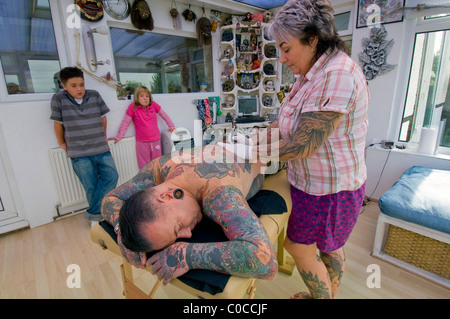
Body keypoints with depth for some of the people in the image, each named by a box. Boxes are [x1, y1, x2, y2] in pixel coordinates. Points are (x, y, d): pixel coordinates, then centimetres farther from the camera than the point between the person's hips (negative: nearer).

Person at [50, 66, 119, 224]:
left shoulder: (94, 95, 2)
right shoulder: (58, 99, -5)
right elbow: (57, 124, 3)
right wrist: (62, 144, 11)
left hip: (102, 149, 3)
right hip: (79, 153, -2)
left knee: (111, 177, -6)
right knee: (91, 187, 2)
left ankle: (93, 212, 7)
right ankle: (96, 216, 22)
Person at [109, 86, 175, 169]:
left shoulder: (153, 104, -1)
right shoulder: (132, 107, -7)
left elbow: (164, 115, 11)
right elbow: (125, 122, -1)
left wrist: (171, 126, 12)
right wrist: (119, 137, 0)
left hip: (156, 140, 2)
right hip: (142, 142, -2)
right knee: (144, 166, 5)